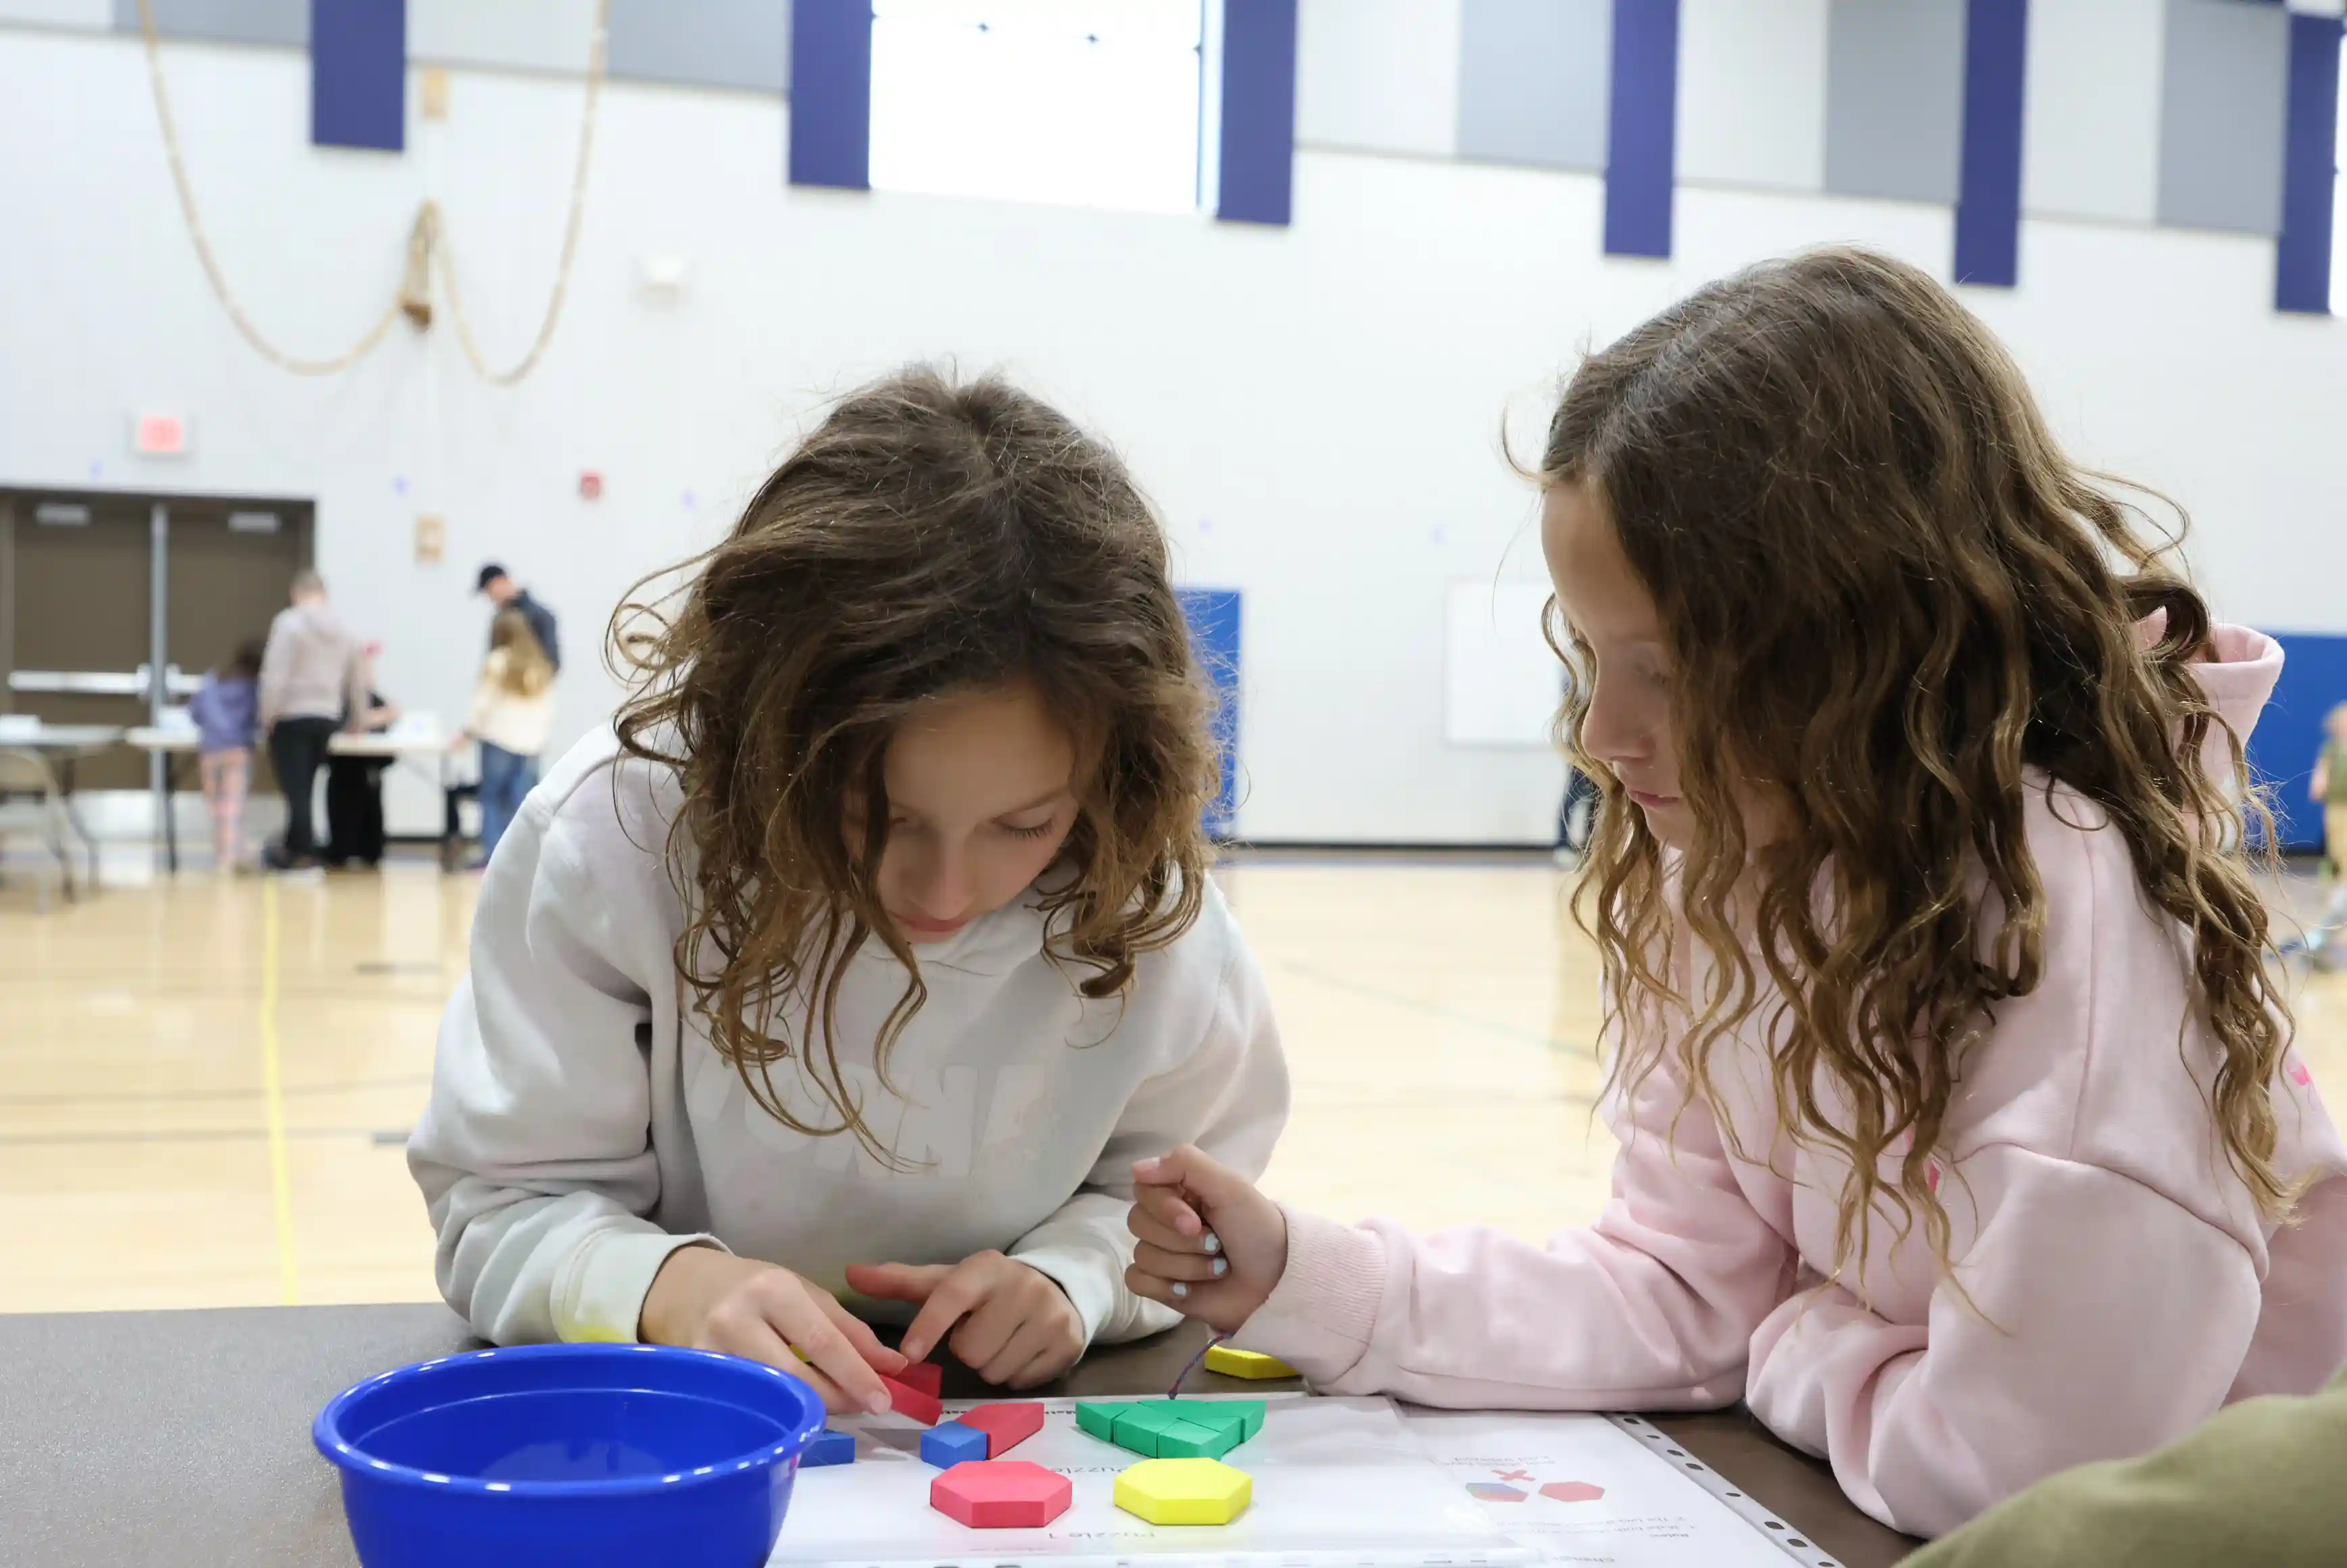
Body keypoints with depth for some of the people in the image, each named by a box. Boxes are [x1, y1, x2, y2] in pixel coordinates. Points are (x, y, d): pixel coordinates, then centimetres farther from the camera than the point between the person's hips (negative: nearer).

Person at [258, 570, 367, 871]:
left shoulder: (289, 622, -8)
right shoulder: (344, 630, 11)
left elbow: (275, 676, -15)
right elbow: (355, 681, 20)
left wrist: (268, 716, -7)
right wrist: (361, 716, 32)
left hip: (291, 718, -6)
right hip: (327, 719, 6)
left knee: (295, 788, -2)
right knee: (304, 787, 16)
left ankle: (306, 853, -3)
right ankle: (294, 847, 25)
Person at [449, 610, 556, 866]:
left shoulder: (497, 663, -3)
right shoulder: (541, 667, 10)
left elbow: (483, 705, -3)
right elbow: (549, 711, 10)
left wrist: (467, 734, 6)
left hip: (499, 741, -3)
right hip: (531, 744, 3)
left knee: (492, 798, 7)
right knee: (523, 804, 2)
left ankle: (492, 853, -1)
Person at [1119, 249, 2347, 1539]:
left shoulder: (2070, 906, -29)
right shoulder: (1727, 878, -7)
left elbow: (2023, 1468, -28)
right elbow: (1684, 1290, -2)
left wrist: (1797, 1348, -10)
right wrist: (1310, 1282, -11)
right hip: (1855, 1504, 5)